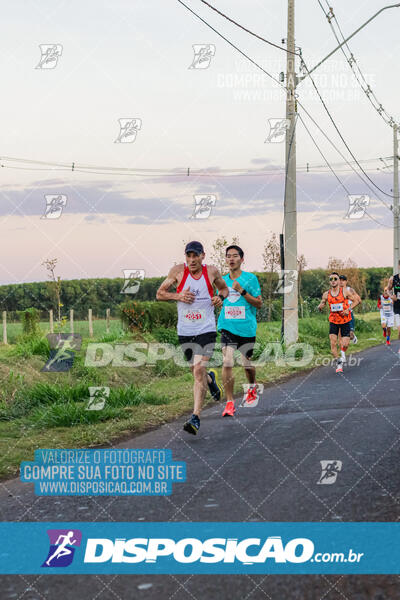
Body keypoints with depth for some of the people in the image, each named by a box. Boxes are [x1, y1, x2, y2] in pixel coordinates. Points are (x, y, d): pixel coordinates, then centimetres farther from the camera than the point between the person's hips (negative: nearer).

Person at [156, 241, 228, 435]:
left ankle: (195, 418, -17)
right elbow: (159, 294, 5)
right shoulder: (178, 271, -3)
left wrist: (220, 297, -5)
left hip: (206, 330, -2)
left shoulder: (212, 272, -1)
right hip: (185, 332, 2)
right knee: (196, 372, 13)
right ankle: (210, 379, 51)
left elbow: (224, 289, 18)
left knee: (198, 371, -16)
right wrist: (177, 296, -13)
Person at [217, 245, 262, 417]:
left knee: (247, 363, 12)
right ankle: (229, 402, -11)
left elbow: (259, 303, -5)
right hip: (227, 327, 2)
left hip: (247, 327, -2)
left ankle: (252, 388, 44)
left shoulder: (250, 278, -1)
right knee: (227, 363, -14)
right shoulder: (223, 280, 10)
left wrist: (242, 291, -15)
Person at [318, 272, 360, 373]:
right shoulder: (326, 294, -1)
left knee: (345, 345, -4)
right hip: (333, 321, 2)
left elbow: (357, 300, -3)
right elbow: (322, 303, 9)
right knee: (333, 343, -11)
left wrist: (348, 309, -16)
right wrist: (320, 306, -16)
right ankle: (338, 362, 6)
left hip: (345, 320, -1)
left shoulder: (345, 292, -8)